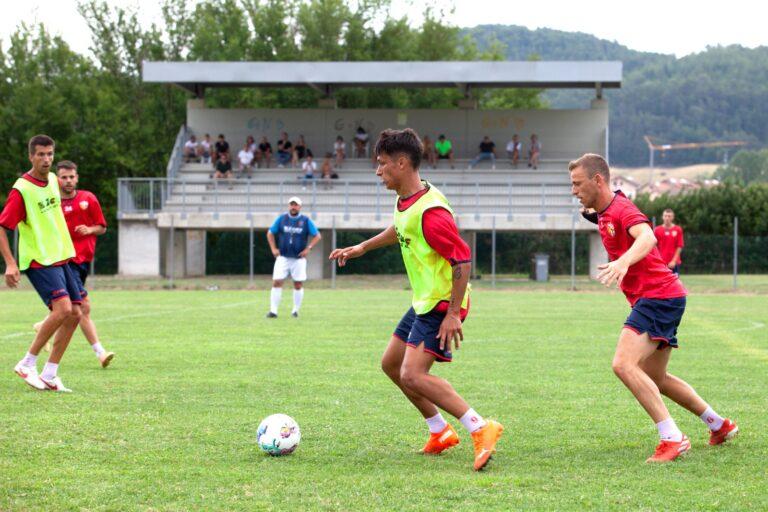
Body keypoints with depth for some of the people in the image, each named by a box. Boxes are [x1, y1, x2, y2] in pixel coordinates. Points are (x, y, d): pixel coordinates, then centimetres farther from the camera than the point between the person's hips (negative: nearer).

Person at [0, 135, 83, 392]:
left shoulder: (53, 180, 9)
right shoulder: (21, 190, -15)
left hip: (61, 257, 8)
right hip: (39, 261, -8)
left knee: (74, 314, 1)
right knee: (63, 309, -23)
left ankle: (49, 375, 8)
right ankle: (27, 364, -8)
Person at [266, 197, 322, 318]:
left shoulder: (306, 221, -1)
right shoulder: (281, 218, 3)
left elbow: (317, 236, 1)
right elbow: (270, 233, 13)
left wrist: (308, 248, -10)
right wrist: (273, 248, 2)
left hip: (299, 258, -1)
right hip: (283, 257, 1)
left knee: (298, 285, 3)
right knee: (276, 282, -8)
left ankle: (296, 310, 15)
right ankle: (273, 310, -7)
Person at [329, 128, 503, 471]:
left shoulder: (430, 211, -25)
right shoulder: (405, 202, 6)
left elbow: (462, 260, -26)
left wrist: (453, 314, -26)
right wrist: (361, 248, 37)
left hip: (442, 304, -10)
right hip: (423, 302, 10)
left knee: (412, 375, -20)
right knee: (391, 364, 17)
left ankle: (481, 429, -18)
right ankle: (441, 433, 25)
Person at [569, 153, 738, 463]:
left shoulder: (621, 208, -15)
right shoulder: (605, 214, 14)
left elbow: (647, 237, -36)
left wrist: (623, 262, -53)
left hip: (658, 296, -11)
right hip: (659, 299, 11)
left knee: (624, 365, -24)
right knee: (655, 378, 19)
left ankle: (672, 438, -25)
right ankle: (719, 425, 32)